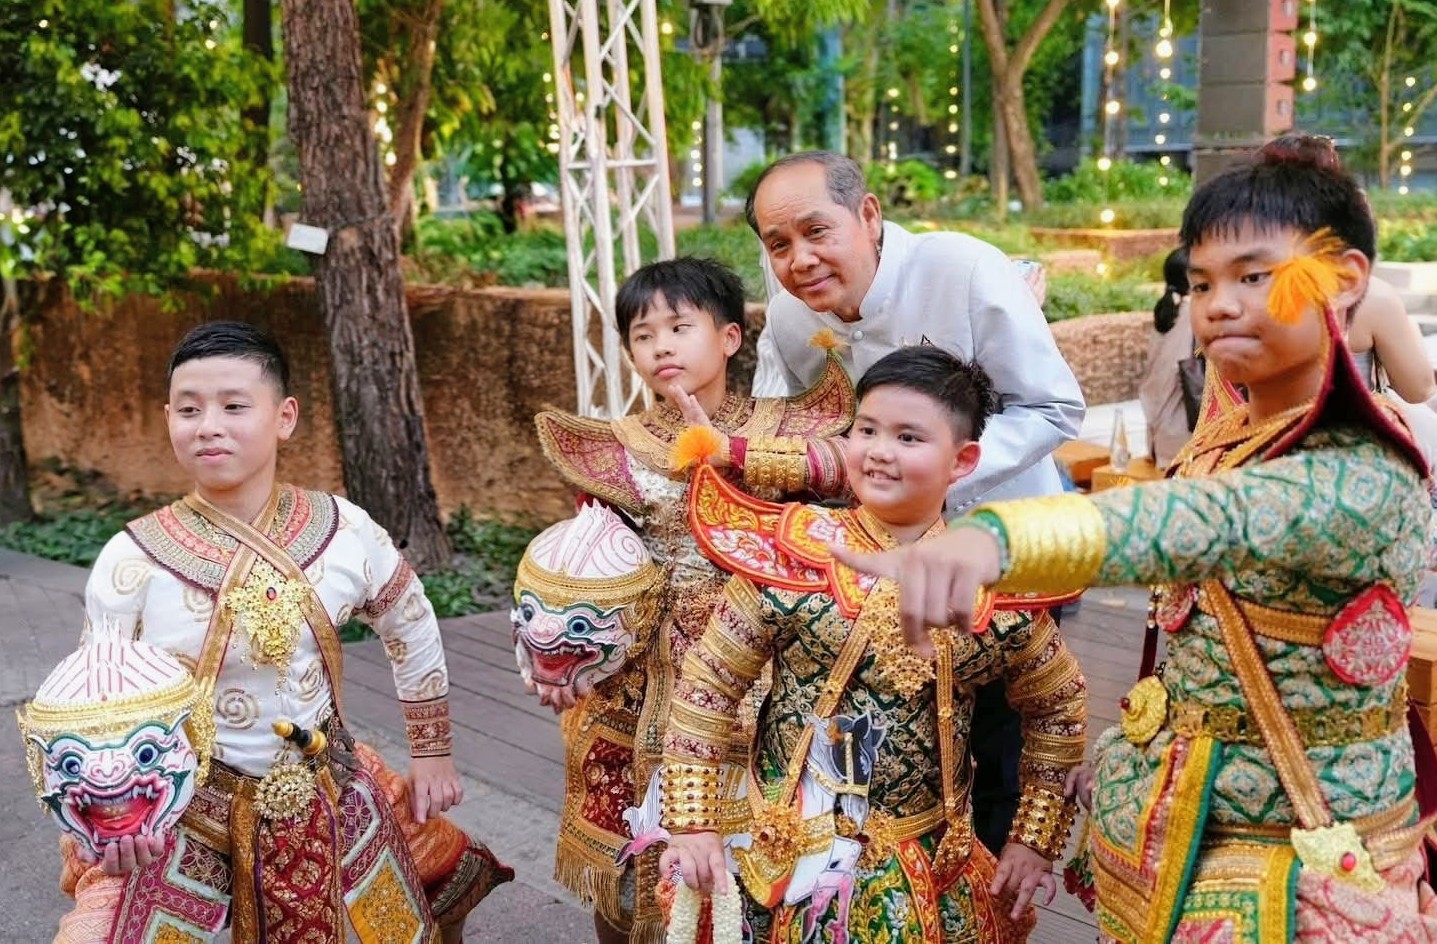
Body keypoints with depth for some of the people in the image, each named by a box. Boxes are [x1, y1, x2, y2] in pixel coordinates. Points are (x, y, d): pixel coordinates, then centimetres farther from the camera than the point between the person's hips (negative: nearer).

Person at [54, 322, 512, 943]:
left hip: (329, 808, 2)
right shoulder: (131, 560, -14)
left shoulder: (345, 532, -10)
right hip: (182, 822, -1)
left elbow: (415, 633, 6)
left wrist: (432, 753, 11)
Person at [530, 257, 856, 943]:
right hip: (644, 669, 1)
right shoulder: (618, 449, 0)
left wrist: (732, 450, -26)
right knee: (642, 830, 9)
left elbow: (841, 463, -22)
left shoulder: (775, 425, -2)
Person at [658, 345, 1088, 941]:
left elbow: (1060, 707, 7)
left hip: (930, 874, 1)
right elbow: (705, 685, -6)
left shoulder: (997, 592, -8)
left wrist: (1035, 840, 7)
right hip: (788, 862, -1)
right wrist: (692, 823, -8)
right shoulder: (790, 559, -12)